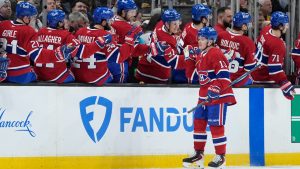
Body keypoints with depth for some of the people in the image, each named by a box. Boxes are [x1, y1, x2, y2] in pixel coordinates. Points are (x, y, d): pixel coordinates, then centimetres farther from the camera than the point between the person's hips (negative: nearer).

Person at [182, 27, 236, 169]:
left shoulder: (215, 54, -15)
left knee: (216, 125, -7)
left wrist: (215, 90, -26)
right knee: (199, 122, 10)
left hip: (218, 96, -10)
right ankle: (198, 153, 19)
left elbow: (223, 74, -22)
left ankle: (220, 156, 1)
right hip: (204, 96, 10)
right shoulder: (200, 56, 14)